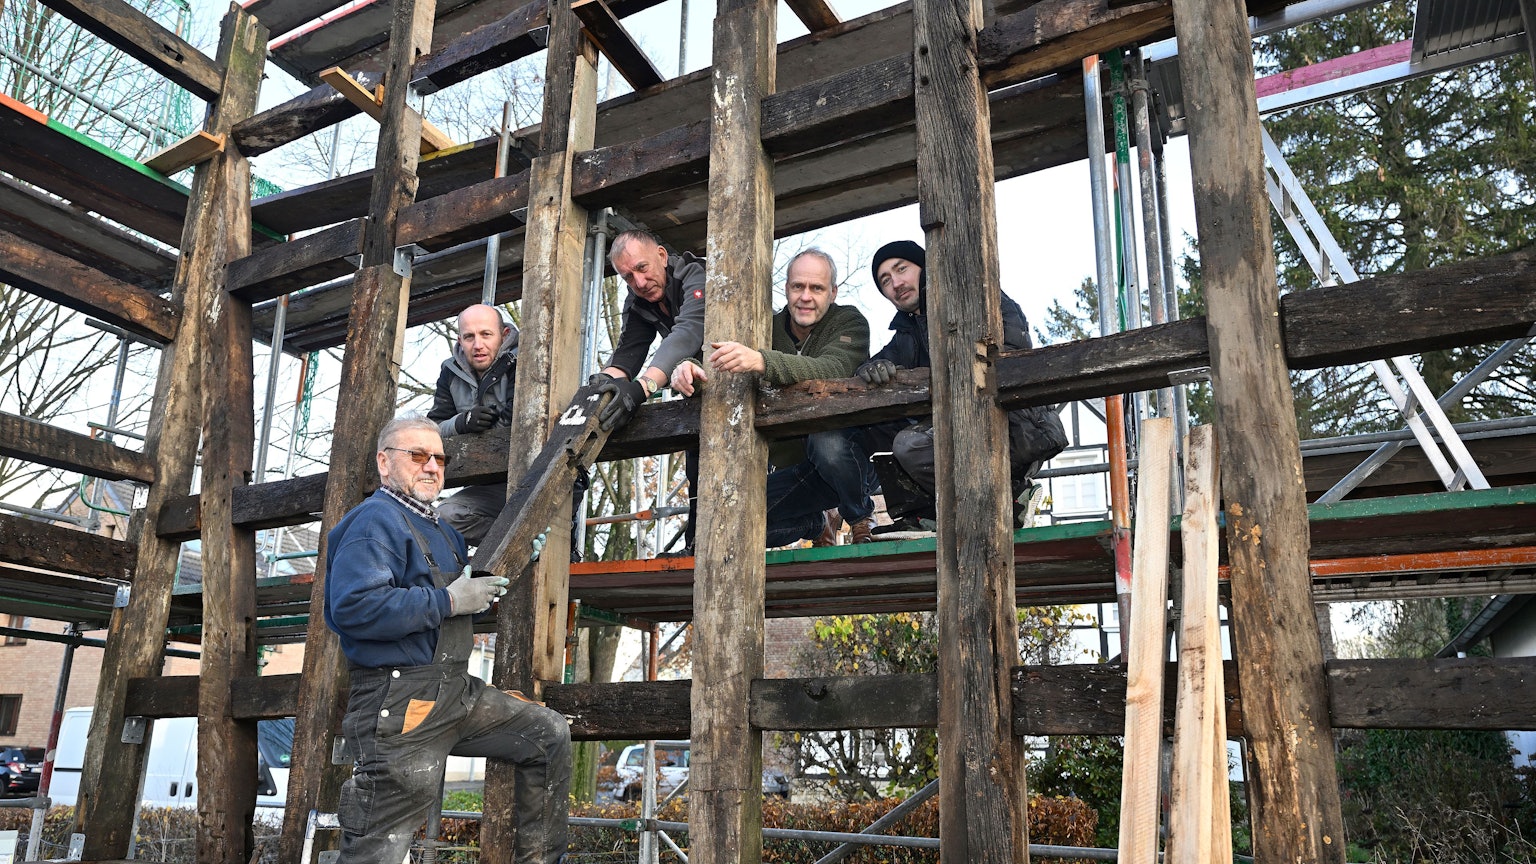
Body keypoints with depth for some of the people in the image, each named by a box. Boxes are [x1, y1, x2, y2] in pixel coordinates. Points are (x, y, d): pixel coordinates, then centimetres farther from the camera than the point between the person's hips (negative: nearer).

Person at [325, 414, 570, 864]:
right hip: (399, 704, -9)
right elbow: (352, 607, -25)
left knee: (551, 735, 7)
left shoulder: (442, 531, 20)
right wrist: (449, 600, -21)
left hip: (458, 692, 9)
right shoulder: (375, 520, -10)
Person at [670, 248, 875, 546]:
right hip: (795, 470, 5)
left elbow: (833, 371, -30)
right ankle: (815, 525, 16)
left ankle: (861, 517, -5)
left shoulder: (849, 322, -8)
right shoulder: (769, 329, 6)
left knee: (826, 440, -38)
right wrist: (691, 375, -32)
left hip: (850, 456, -4)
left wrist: (762, 361, -47)